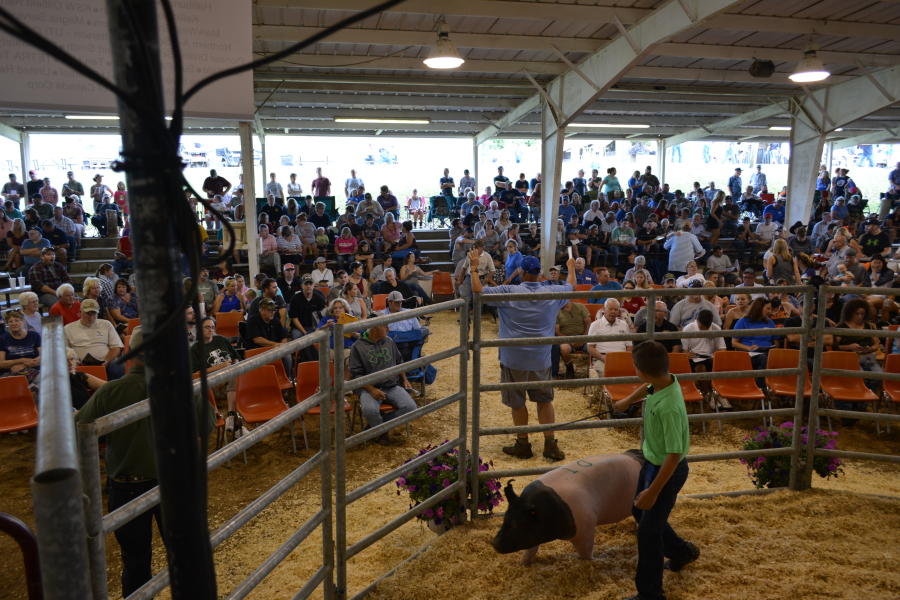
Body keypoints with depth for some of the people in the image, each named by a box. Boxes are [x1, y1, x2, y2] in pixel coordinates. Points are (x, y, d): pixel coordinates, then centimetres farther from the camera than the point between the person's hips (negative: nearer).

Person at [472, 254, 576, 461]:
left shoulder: (509, 292, -12)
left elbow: (478, 291, -12)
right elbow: (571, 286, 20)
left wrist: (474, 266, 2)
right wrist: (571, 267, 39)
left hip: (514, 360, -3)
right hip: (541, 359, 3)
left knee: (517, 403, 11)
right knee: (545, 400, 15)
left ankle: (523, 444, 21)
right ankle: (550, 444, 16)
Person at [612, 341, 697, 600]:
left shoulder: (668, 407, -36)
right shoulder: (663, 380, -11)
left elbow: (674, 455, -30)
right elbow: (647, 387, 16)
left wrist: (653, 491, -24)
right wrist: (628, 401, 32)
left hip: (667, 470, -9)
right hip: (652, 462, 9)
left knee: (648, 530, 4)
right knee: (640, 511, 27)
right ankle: (681, 551, 48)